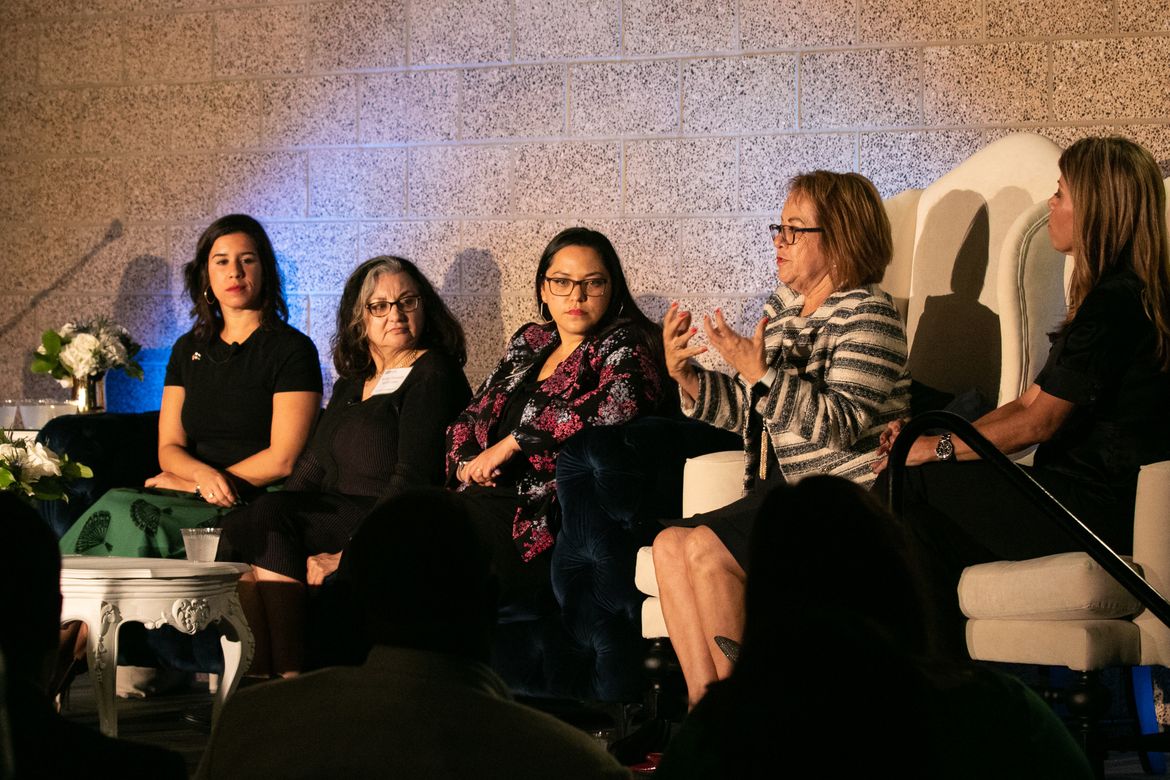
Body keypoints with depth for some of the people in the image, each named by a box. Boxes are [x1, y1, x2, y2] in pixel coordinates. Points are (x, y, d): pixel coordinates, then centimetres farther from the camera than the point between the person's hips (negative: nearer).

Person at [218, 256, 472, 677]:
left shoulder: (433, 376, -4)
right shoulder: (352, 381, 22)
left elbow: (413, 480, -14)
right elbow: (313, 463, 20)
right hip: (335, 513, 7)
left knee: (270, 518, -28)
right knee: (239, 523, -19)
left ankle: (288, 674, -28)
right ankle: (260, 667, -21)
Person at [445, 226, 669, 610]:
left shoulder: (624, 346, 2)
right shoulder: (528, 343, 23)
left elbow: (618, 405, -19)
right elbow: (471, 416, 25)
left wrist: (514, 442, -14)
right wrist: (468, 463, 0)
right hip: (495, 499, 6)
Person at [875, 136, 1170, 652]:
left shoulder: (1116, 303, -17)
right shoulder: (1114, 295, 17)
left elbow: (1041, 421, -16)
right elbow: (1031, 402, 17)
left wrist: (940, 449, -5)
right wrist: (929, 438, 8)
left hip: (1098, 509, -10)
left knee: (913, 485, -8)